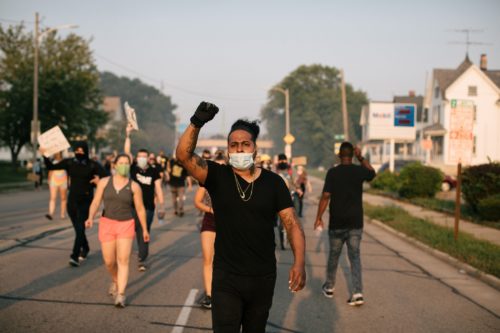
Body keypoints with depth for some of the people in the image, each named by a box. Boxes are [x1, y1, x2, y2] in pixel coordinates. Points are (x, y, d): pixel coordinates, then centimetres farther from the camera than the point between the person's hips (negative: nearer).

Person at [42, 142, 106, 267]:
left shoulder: (93, 165, -6)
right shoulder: (69, 162, 2)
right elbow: (51, 167, 0)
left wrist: (99, 180, -27)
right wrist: (44, 155, -13)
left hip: (85, 201, -4)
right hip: (72, 200, 4)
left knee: (80, 228, -13)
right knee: (78, 228, 15)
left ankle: (75, 256, -17)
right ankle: (85, 248, 39)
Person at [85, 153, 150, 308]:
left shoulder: (134, 186, -3)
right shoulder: (104, 182, 0)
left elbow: (140, 209, 4)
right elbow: (95, 202, -1)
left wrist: (145, 229, 8)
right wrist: (90, 218, -18)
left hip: (126, 225, -1)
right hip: (107, 224, 2)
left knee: (123, 260, -11)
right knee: (109, 261, 6)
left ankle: (120, 295, -12)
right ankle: (115, 281, 39)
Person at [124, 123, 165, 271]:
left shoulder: (154, 171, 1)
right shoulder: (133, 168, 3)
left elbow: (158, 189, 2)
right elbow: (126, 151, -4)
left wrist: (162, 206, -3)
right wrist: (128, 134, -12)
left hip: (148, 208, -2)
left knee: (144, 233, -3)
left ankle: (142, 260, -3)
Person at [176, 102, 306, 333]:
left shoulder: (273, 182, -1)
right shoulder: (217, 176, -4)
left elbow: (292, 223, -4)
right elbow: (184, 155, -20)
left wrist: (299, 262, -19)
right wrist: (196, 124, -37)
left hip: (263, 278, 2)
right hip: (226, 278, -2)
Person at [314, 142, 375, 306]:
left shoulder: (333, 172, -10)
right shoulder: (359, 171, -2)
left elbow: (325, 196, -13)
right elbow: (372, 173, 22)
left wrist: (319, 217, -5)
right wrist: (361, 158, 20)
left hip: (337, 223, -1)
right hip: (356, 223, 1)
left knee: (334, 255, 15)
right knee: (355, 256, 4)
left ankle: (329, 287, 30)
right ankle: (357, 292, -8)